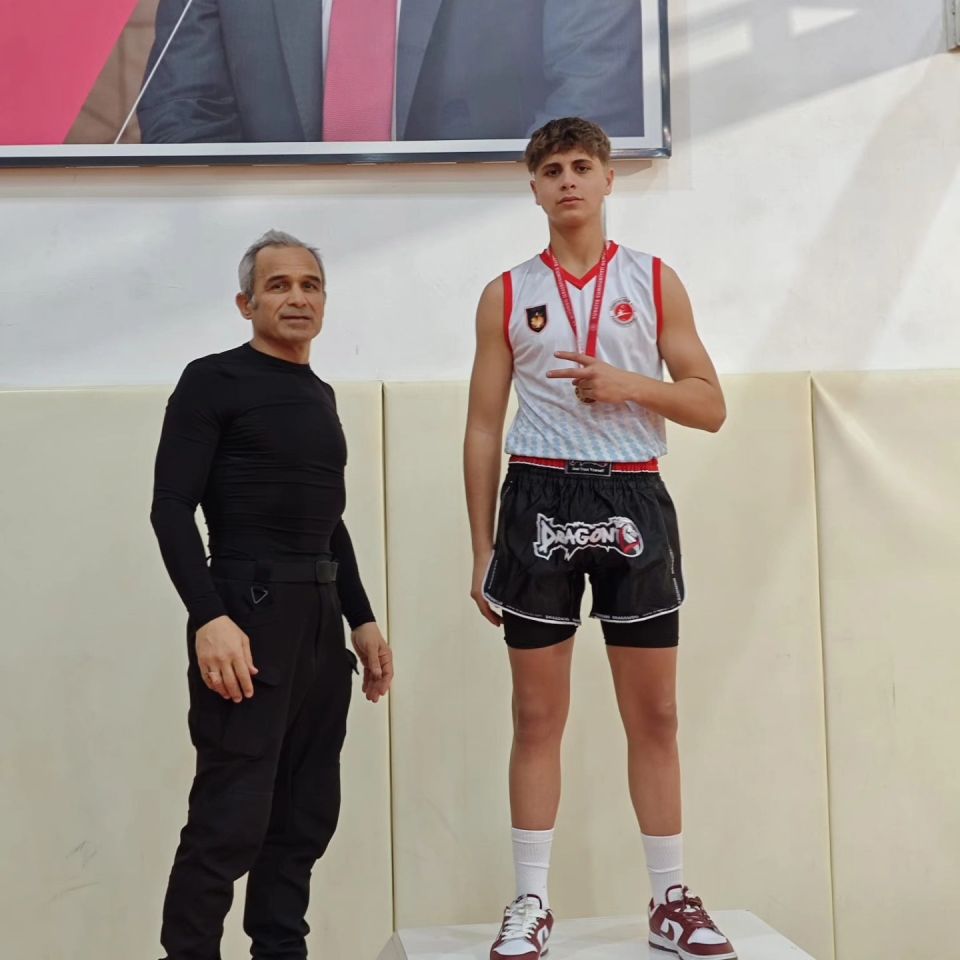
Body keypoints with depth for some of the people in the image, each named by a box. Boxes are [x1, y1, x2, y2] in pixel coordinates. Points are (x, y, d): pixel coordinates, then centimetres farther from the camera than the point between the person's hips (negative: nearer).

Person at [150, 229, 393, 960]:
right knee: (231, 817, -7)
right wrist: (209, 619, -22)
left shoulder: (319, 394, 18)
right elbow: (172, 508, -12)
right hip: (247, 613, -7)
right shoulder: (214, 380, -4)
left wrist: (361, 619, 18)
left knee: (308, 815, 10)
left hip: (321, 620, 8)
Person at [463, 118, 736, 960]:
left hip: (633, 497, 1)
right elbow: (483, 429, 5)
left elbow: (711, 406, 5)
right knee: (538, 714, 3)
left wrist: (629, 384, -13)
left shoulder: (654, 281, 7)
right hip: (541, 497, 0)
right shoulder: (508, 294, 6)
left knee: (654, 713, 6)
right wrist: (482, 547, 0)